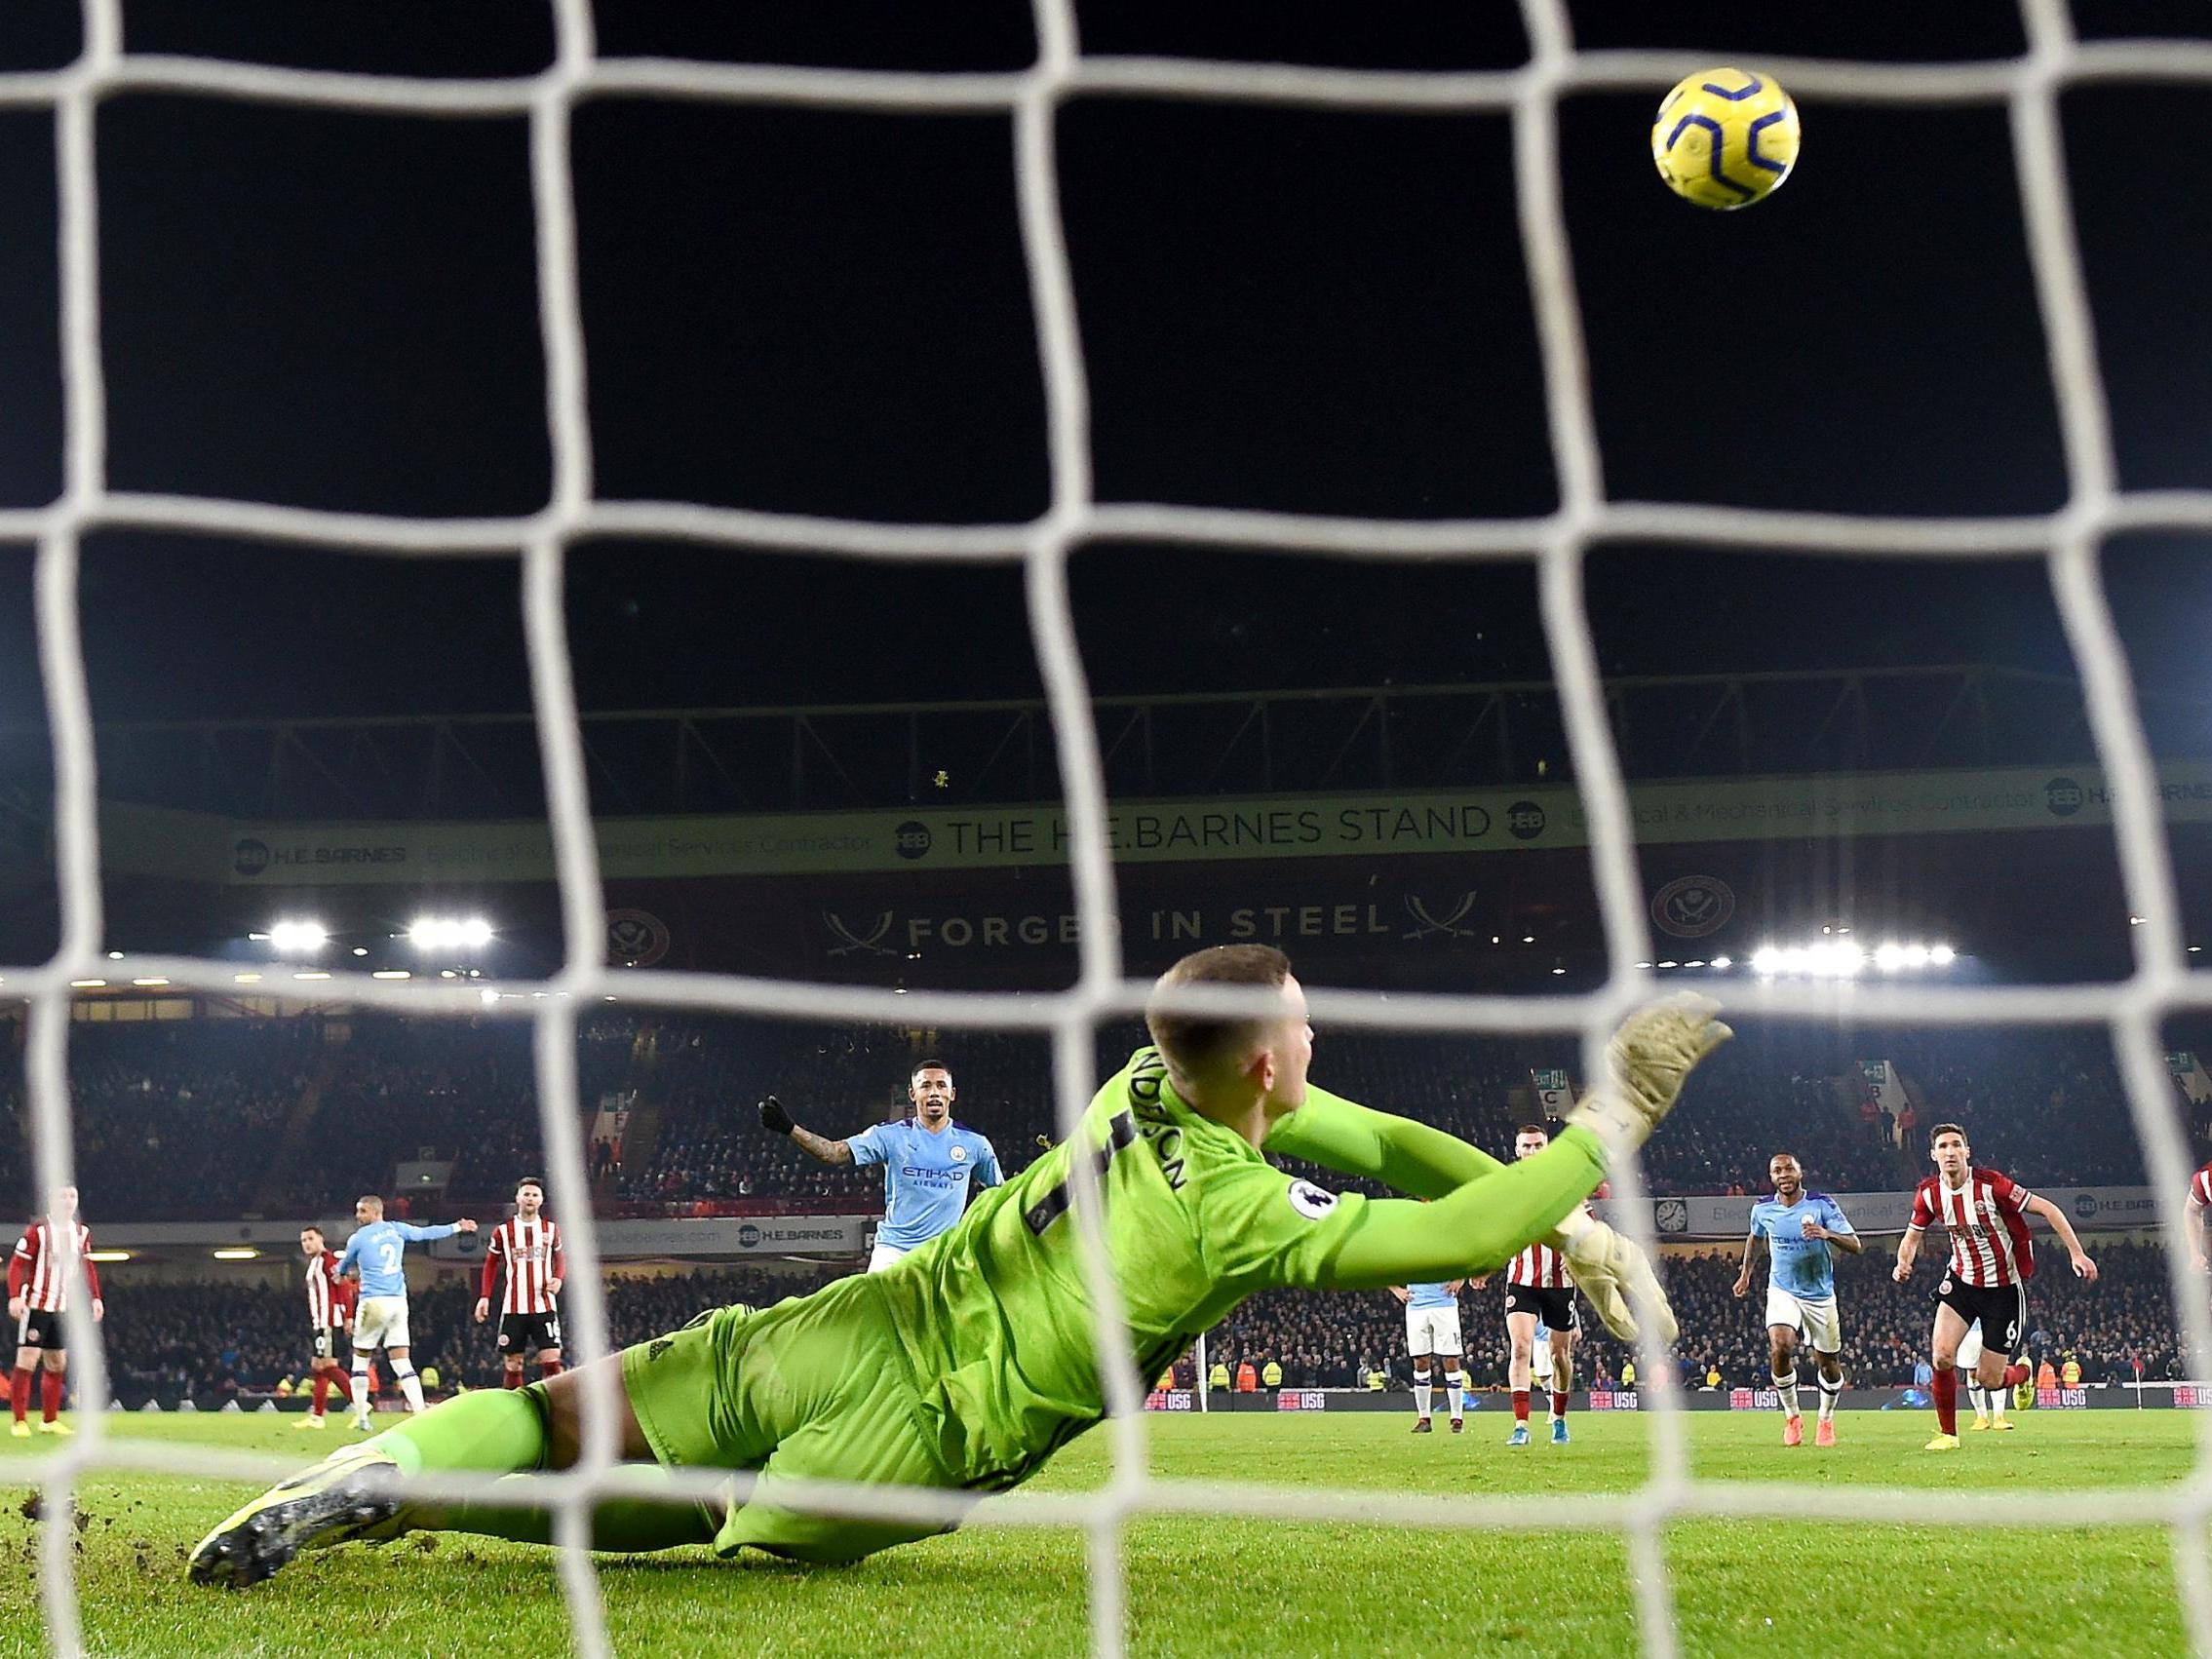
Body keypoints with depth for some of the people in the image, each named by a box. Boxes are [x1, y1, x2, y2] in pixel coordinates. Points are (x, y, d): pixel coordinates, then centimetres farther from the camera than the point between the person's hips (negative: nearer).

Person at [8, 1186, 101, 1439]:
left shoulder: (81, 1232, 7)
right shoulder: (38, 1230, -11)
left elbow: (87, 1266, 18)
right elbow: (17, 1264, -12)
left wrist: (95, 1297, 10)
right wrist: (15, 1297, -22)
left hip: (63, 1308, 6)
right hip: (35, 1305, -6)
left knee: (57, 1363, 11)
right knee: (27, 1361, -9)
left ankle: (50, 1420, 20)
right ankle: (20, 1421, -7)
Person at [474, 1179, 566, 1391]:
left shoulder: (551, 1229, 8)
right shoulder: (503, 1231, 4)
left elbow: (561, 1258, 18)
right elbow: (491, 1264, 12)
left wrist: (558, 1278, -3)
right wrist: (484, 1297, 3)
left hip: (544, 1307, 0)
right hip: (513, 1307, 0)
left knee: (551, 1360, -10)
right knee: (512, 1364, 3)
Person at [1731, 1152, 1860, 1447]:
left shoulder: (1821, 1204, -12)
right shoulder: (1763, 1209, -3)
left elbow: (1855, 1245, -17)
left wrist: (1827, 1234, -35)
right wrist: (1745, 1274, 24)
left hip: (1820, 1294, 0)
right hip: (1782, 1292, 0)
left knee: (1828, 1364, 6)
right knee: (1780, 1348, -24)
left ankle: (1826, 1420, 33)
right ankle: (1792, 1417, -5)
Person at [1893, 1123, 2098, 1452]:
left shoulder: (1991, 1184, -22)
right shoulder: (1929, 1193, -7)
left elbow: (2047, 1209, -16)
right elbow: (1912, 1236, 10)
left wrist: (2077, 1253, -21)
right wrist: (1903, 1264, -12)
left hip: (2004, 1287, -3)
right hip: (1962, 1279, 3)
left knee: (1988, 1379, -1)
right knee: (1941, 1355, -19)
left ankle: (2021, 1373, 37)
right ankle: (1947, 1433, 1)